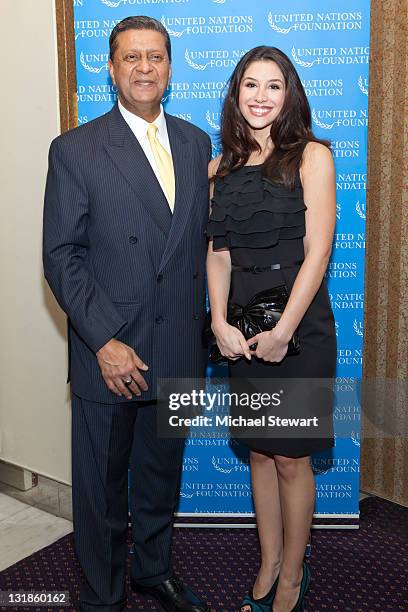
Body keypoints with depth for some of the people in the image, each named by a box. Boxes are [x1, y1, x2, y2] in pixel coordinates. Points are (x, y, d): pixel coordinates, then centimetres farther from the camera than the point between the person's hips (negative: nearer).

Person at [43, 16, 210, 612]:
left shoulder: (196, 143, 7)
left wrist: (199, 327, 7)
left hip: (177, 350, 4)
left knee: (162, 474, 21)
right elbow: (62, 256, -10)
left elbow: (201, 240, 11)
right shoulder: (75, 150, -7)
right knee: (102, 485, 13)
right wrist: (105, 341, -17)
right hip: (108, 353, -4)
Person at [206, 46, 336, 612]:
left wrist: (282, 331, -15)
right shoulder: (221, 166, 9)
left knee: (290, 457, 6)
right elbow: (217, 252, 5)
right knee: (259, 452, 14)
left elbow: (317, 252, -11)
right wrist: (220, 322, -8)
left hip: (298, 323, -4)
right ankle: (268, 566, 33)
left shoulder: (311, 156, -5)